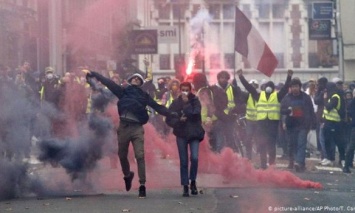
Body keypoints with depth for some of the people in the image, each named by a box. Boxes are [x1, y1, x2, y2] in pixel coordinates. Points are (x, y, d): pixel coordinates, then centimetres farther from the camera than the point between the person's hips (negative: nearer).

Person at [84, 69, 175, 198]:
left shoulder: (144, 95, 12)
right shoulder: (123, 91, 13)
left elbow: (157, 106, 7)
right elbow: (108, 82, 8)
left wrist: (171, 114, -6)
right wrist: (93, 74, 2)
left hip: (137, 128, -1)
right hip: (124, 126, 1)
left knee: (140, 156, -11)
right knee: (122, 155, 10)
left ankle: (142, 185, -11)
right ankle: (127, 175, 39)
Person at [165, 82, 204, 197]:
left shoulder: (195, 101, -1)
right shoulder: (176, 103, 1)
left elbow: (195, 114, -18)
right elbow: (169, 120, 1)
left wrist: (187, 103, -18)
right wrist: (178, 120, -16)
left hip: (194, 133, -1)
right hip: (181, 134, 1)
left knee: (194, 158, -15)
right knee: (183, 161, 2)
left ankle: (193, 182, 5)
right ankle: (185, 186, 10)